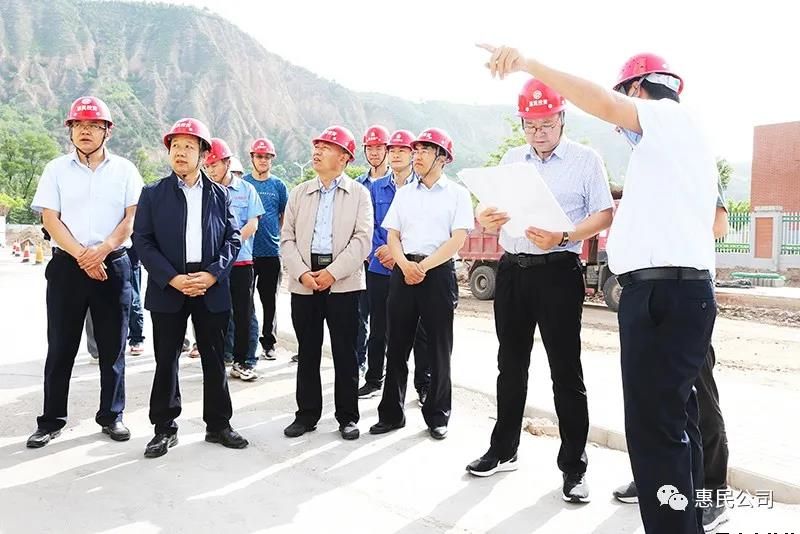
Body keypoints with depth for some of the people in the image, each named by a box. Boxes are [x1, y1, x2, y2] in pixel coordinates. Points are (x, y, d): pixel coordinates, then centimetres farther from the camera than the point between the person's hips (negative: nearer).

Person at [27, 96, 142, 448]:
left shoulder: (124, 169, 6)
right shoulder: (56, 169, 7)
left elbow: (132, 217, -1)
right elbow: (50, 218, 0)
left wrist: (102, 250, -15)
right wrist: (82, 256, -12)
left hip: (113, 265, 0)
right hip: (67, 265, 0)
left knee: (113, 346, 6)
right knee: (60, 346, 5)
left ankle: (111, 416, 18)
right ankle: (51, 421, 17)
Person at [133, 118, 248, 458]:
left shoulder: (220, 195, 8)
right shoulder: (153, 194, 5)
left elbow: (233, 239, 4)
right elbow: (143, 241, -2)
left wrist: (212, 275, -11)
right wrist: (172, 278, -13)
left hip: (212, 287, 1)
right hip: (167, 288, -1)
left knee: (214, 359, 8)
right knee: (166, 360, 6)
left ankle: (218, 424, 21)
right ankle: (164, 428, 19)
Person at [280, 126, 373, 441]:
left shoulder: (359, 194, 5)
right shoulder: (299, 193, 13)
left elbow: (362, 239, -6)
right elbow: (287, 239, 6)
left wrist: (333, 272, -15)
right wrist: (302, 273, -9)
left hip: (344, 282, -3)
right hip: (304, 282, 3)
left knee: (345, 352, 4)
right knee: (307, 351, 9)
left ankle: (347, 416, 16)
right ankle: (307, 414, 21)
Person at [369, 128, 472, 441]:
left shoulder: (457, 193, 3)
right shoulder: (404, 193, 15)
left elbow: (458, 239, -7)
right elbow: (392, 236, 10)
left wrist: (424, 266, -15)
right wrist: (405, 264, -9)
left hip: (439, 272, -3)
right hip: (403, 271, 4)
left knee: (439, 348, 4)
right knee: (396, 345, 6)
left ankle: (437, 416, 17)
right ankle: (391, 414, 17)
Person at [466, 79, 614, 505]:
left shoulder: (586, 159, 1)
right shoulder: (510, 159, 14)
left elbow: (604, 214, -6)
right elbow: (489, 209, 13)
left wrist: (563, 237, -22)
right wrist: (484, 218, -12)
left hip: (558, 271, -4)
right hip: (511, 269, 5)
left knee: (566, 371, 0)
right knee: (510, 365, 13)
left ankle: (573, 465, 13)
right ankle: (503, 450, 27)